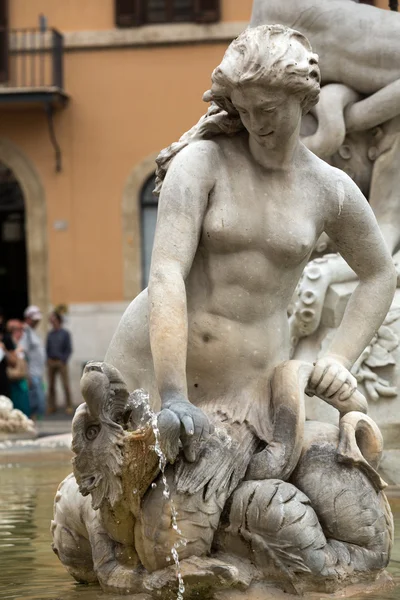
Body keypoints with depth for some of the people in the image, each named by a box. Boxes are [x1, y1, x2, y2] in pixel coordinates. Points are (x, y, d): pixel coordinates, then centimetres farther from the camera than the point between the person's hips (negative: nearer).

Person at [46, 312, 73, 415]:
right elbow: (47, 348, 15)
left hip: (61, 362, -4)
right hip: (51, 362, 4)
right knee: (51, 385, 5)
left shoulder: (65, 334, 0)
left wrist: (63, 360, -10)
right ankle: (51, 406, 10)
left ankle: (69, 406, -4)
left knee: (66, 385, -7)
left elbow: (69, 349, -1)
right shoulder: (50, 334, 12)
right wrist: (48, 360, 3)